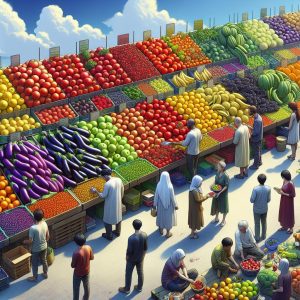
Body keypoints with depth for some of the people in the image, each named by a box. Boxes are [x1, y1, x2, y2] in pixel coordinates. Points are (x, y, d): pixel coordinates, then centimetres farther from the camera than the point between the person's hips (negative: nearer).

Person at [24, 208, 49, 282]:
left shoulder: (33, 228, -34)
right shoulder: (45, 223, -16)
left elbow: (30, 241, -24)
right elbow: (48, 236, -1)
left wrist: (25, 242, -3)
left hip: (36, 249, -5)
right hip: (44, 247, 5)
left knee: (35, 263, 20)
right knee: (44, 260, 28)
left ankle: (35, 277, 40)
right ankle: (45, 273, 48)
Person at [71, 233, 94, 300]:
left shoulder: (76, 253, -33)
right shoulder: (88, 248, -19)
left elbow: (72, 265, -19)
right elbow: (92, 258, -1)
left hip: (78, 274, -5)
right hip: (86, 272, 5)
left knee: (76, 289, 18)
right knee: (86, 287, 27)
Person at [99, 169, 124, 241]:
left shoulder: (107, 184, -28)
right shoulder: (118, 179, -8)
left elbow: (103, 195, -21)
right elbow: (122, 190, 5)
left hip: (110, 205, -6)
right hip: (118, 203, 6)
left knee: (108, 220, 13)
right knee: (118, 216, 25)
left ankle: (109, 236, 26)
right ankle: (117, 232, 43)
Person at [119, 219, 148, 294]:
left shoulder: (131, 238, -33)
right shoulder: (144, 235, -17)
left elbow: (129, 251, -23)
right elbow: (146, 247, -4)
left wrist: (127, 257, -3)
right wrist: (143, 255, 14)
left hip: (132, 259, -5)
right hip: (140, 258, 5)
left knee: (128, 273, 16)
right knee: (140, 272, 23)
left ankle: (127, 289, 33)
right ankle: (139, 287, 41)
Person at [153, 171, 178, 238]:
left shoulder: (158, 186, -19)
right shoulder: (170, 187, -28)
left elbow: (156, 196, -8)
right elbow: (172, 197, -18)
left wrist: (155, 204, 7)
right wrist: (175, 205, -3)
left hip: (161, 204, 3)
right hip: (169, 205, -3)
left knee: (161, 215, 24)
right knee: (168, 217, 16)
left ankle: (161, 230, 43)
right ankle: (168, 233, 29)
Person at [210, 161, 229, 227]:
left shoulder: (226, 176, -26)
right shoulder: (218, 173, -8)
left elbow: (226, 186, -21)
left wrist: (220, 192, -26)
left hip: (223, 193, -6)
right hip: (216, 192, 6)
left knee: (223, 206, 12)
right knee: (216, 204, 20)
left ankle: (224, 220, 32)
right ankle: (216, 217, 42)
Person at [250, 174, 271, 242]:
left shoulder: (255, 189, -25)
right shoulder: (268, 188, -16)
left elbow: (252, 200, -20)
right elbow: (268, 200, -8)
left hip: (257, 209, -3)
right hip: (264, 209, 3)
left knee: (257, 224, 13)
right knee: (264, 223, 22)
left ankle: (257, 238, 24)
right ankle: (263, 236, 37)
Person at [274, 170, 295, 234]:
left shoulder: (290, 184, -28)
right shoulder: (284, 181, -2)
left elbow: (293, 195, -23)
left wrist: (283, 193, -24)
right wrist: (279, 190, -7)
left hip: (288, 202, -8)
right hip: (283, 201, 8)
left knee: (289, 214, 9)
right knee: (283, 213, 21)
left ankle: (290, 228, 28)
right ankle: (284, 226, 40)